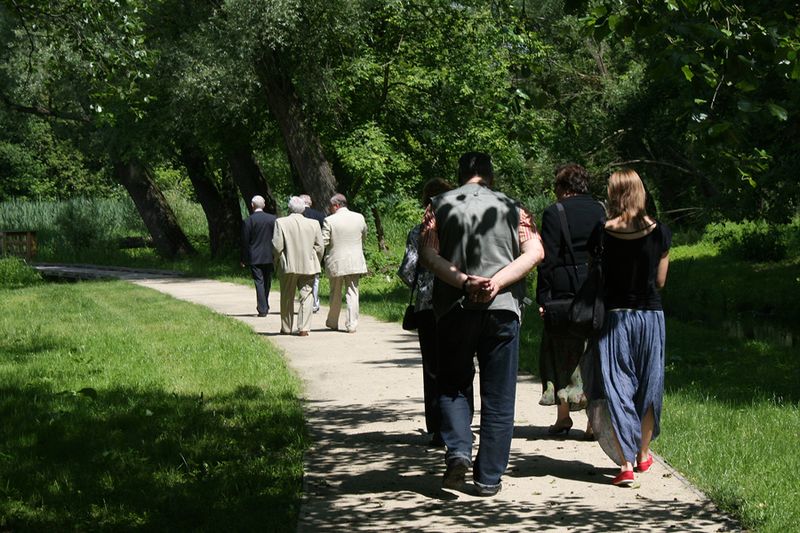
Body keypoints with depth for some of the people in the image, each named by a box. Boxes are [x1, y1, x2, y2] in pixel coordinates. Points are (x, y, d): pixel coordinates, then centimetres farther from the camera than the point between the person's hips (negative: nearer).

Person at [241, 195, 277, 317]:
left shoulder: (248, 221, -10)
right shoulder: (272, 219, -1)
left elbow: (245, 242, -7)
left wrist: (244, 259, 1)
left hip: (255, 257, -3)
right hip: (269, 256, 4)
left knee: (259, 282, -2)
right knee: (267, 282, 16)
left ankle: (262, 309, -7)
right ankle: (265, 307, 26)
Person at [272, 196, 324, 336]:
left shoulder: (281, 222, -7)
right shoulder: (313, 224, 0)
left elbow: (277, 246, -9)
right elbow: (320, 247, 1)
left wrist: (278, 259, 9)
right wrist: (315, 262, 15)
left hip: (288, 266, -1)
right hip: (308, 266, 1)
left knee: (287, 298, 11)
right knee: (306, 296, 4)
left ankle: (286, 328, 18)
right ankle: (304, 328, -4)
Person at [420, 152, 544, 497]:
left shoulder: (440, 206, 5)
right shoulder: (510, 207, 8)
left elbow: (429, 256, -7)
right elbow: (535, 252, -4)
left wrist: (463, 281, -15)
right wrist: (497, 281, -12)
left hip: (454, 309, 0)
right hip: (502, 309, 0)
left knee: (452, 386, 15)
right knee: (498, 397, 6)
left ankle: (458, 450, -7)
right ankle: (489, 477, 7)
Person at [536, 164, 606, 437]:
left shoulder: (553, 213, -6)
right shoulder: (601, 210, 7)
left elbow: (548, 259, -9)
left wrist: (542, 298, -6)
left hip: (564, 291, -3)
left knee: (560, 353, 9)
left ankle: (563, 416, 12)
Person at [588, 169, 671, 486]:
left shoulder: (602, 234, -7)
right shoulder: (659, 233, -4)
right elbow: (660, 281, 2)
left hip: (615, 316, -1)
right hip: (650, 315, 1)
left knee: (617, 388, 2)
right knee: (648, 386, 16)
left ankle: (625, 464, -5)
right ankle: (643, 454, 29)